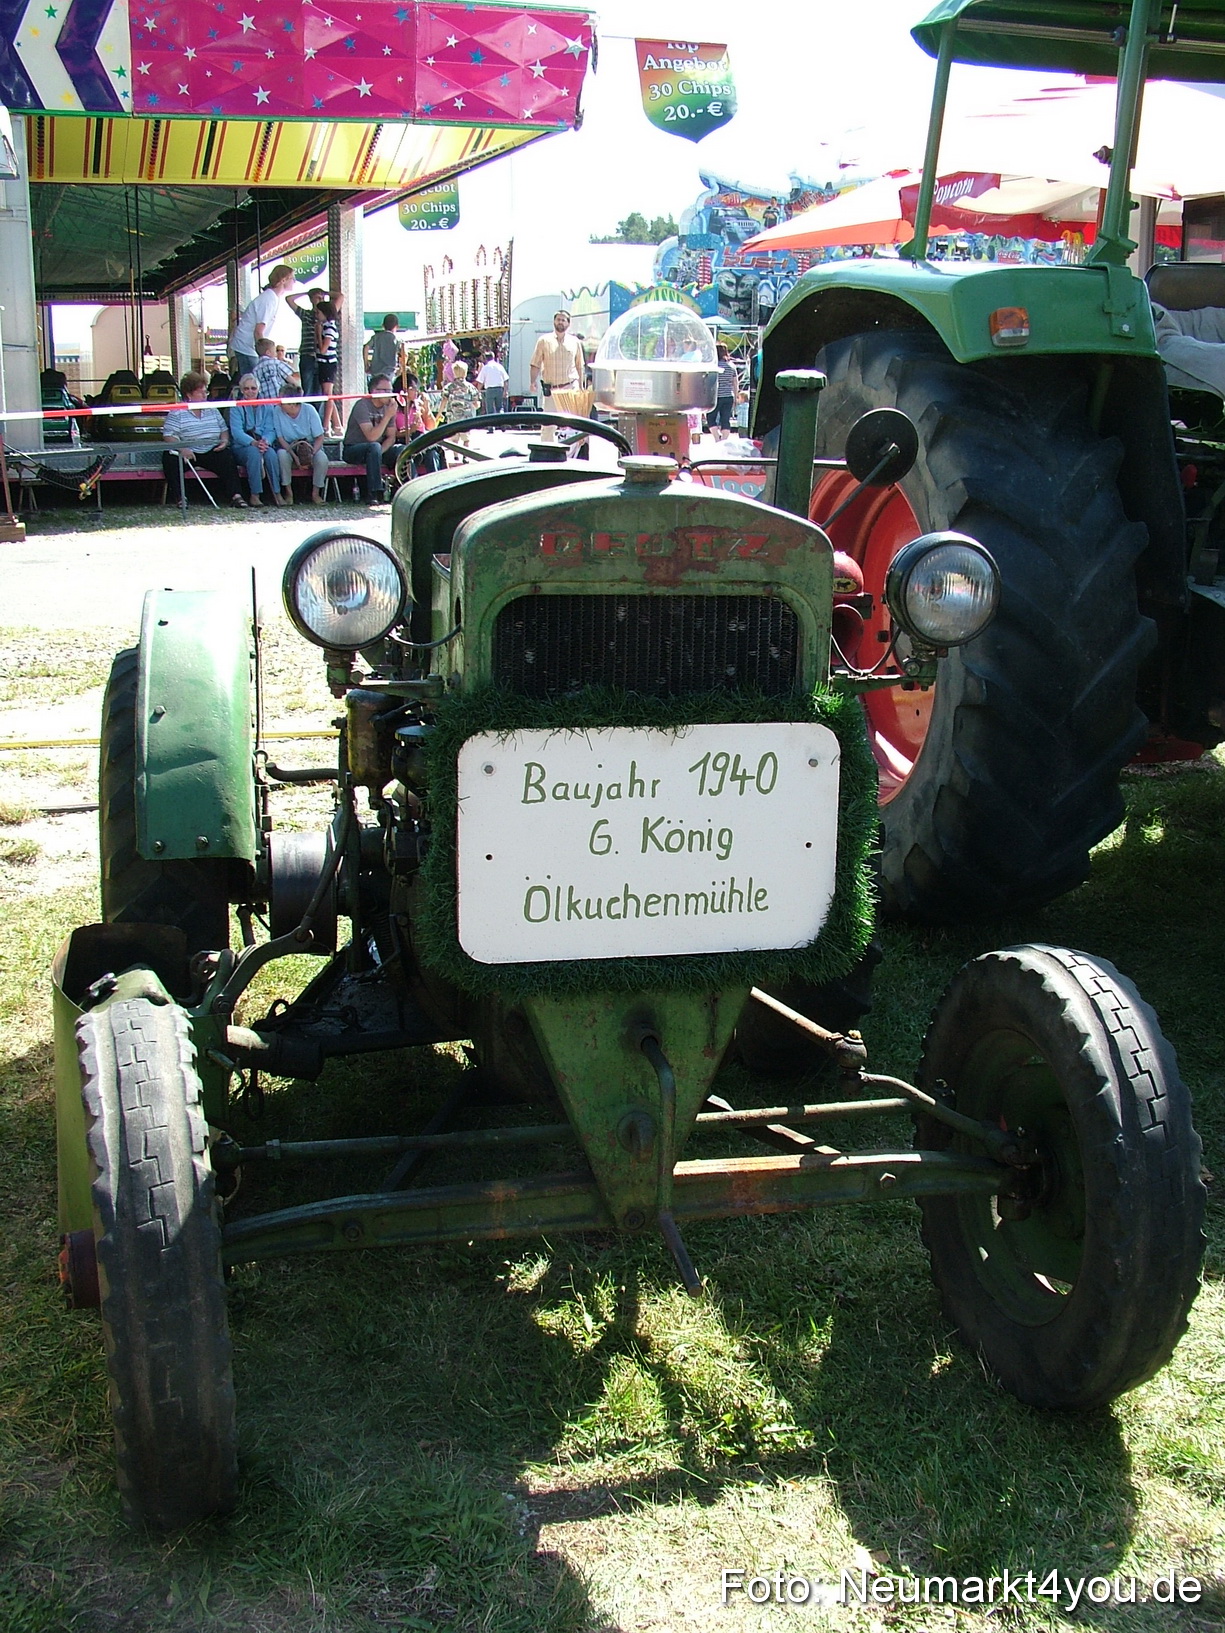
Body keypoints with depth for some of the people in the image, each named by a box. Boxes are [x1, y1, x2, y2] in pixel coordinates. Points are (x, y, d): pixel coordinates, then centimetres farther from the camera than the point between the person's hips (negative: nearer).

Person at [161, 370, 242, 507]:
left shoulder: (212, 410, 15)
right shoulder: (177, 413, -3)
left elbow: (223, 430, 20)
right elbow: (168, 436, -11)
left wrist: (224, 440, -4)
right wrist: (181, 449, -29)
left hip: (211, 452, 3)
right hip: (187, 453, -3)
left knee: (227, 457, -24)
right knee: (170, 459, -30)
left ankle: (234, 495, -24)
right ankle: (181, 497, -22)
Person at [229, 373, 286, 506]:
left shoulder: (267, 406, 11)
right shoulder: (236, 407, 2)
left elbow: (270, 430, 2)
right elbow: (236, 432, -10)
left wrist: (265, 442, -22)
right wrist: (254, 442, -28)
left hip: (265, 444, 2)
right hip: (242, 446, -2)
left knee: (271, 453, -32)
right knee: (254, 452, -35)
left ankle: (277, 493, -28)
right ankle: (255, 495, -32)